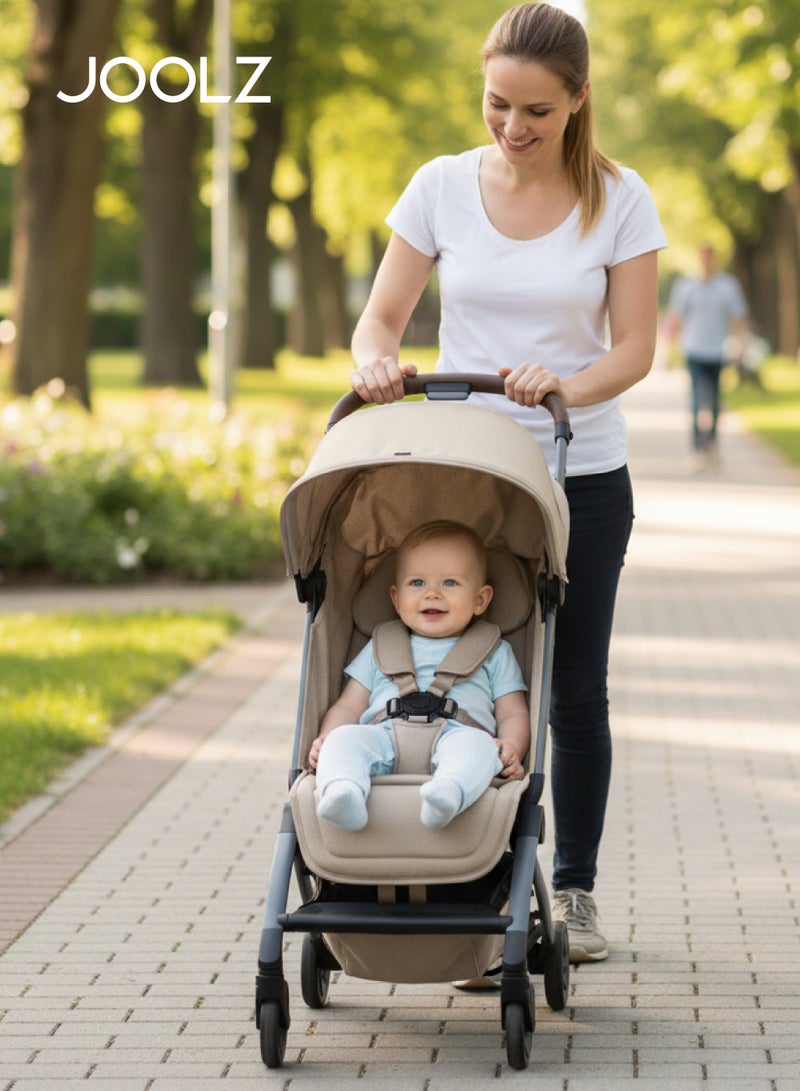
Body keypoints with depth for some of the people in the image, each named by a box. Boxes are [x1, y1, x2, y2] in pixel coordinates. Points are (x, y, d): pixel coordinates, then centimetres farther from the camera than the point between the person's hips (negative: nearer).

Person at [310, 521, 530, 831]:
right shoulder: (380, 650, 33)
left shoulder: (494, 654, 29)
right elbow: (348, 707, 28)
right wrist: (327, 740, 5)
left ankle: (448, 794, -68)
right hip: (384, 734, 2)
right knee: (344, 739, -29)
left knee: (475, 744, -37)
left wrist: (511, 748, -4)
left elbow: (513, 713, 21)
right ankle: (342, 792, -60)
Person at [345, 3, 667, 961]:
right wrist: (376, 362, -22)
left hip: (581, 478, 0)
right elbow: (382, 316, 1)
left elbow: (635, 346, -5)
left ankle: (574, 890, 21)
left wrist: (566, 387, -26)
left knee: (574, 694, 6)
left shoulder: (618, 200, -4)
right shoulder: (441, 187, -1)